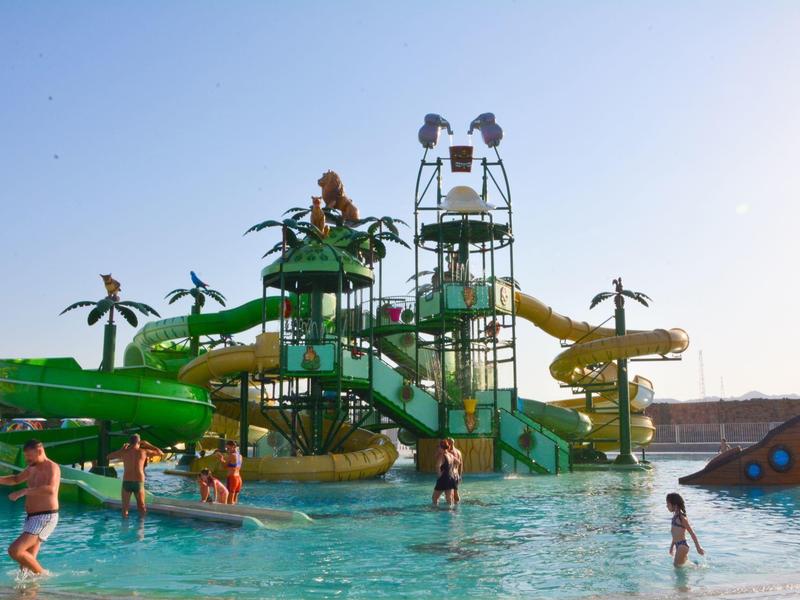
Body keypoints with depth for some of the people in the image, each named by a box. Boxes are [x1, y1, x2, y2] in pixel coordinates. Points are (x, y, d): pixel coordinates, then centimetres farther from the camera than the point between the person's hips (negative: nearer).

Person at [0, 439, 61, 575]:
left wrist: (23, 491, -34)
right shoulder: (33, 468, 14)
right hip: (32, 518, 9)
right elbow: (16, 479, 34)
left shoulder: (51, 467, -13)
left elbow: (51, 489, -33)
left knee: (15, 551, -18)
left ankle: (42, 575, -4)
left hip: (45, 518, -9)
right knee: (27, 560, 9)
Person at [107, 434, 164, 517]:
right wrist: (148, 445, 20)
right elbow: (161, 453, 14)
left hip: (127, 482, 0)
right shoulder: (143, 452, 2)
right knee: (141, 506, 11)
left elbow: (109, 457, 18)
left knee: (125, 507, 11)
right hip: (139, 483, 0)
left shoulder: (124, 452, 4)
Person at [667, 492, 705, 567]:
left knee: (678, 566, -3)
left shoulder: (681, 517, -18)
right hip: (678, 545, 9)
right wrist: (672, 546, 25)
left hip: (682, 546, -9)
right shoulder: (675, 516, 7)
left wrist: (698, 548, -12)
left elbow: (692, 533, -15)